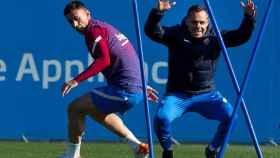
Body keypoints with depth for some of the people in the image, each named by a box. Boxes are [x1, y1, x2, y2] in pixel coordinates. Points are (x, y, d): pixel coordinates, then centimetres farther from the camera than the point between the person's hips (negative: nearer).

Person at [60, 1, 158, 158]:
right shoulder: (105, 27, 21)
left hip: (124, 91, -10)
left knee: (75, 108, -1)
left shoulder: (94, 30, -8)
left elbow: (104, 60, -23)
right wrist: (142, 85, 33)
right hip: (137, 89, 10)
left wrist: (77, 80, -26)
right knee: (95, 110, 30)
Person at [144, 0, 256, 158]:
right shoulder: (176, 34, -6)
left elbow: (242, 36, -6)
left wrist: (249, 17, -24)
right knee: (161, 118, -28)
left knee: (231, 117, -18)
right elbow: (152, 32, -20)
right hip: (178, 94, -2)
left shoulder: (215, 37, 0)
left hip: (207, 94, 2)